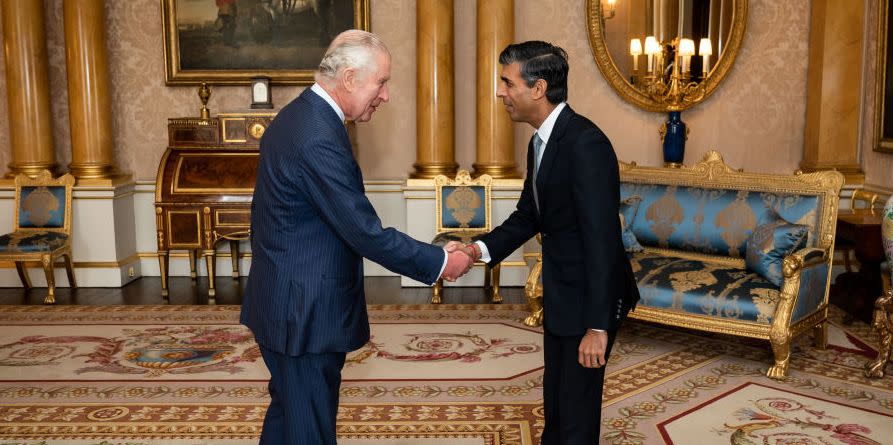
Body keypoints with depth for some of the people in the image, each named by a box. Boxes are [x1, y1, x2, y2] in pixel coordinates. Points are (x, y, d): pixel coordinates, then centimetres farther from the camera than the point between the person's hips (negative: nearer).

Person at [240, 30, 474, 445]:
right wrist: (439, 262, -12)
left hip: (281, 301, 10)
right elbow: (366, 233, -24)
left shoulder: (295, 116, 7)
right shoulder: (319, 139, -25)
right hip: (305, 313, -10)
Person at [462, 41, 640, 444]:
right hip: (560, 295, 9)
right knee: (555, 403, 22)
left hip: (590, 298, -9)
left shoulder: (585, 143, -24)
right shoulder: (540, 143, 6)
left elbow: (602, 238, -26)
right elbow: (527, 215, 12)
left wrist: (597, 325, -25)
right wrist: (480, 249, -4)